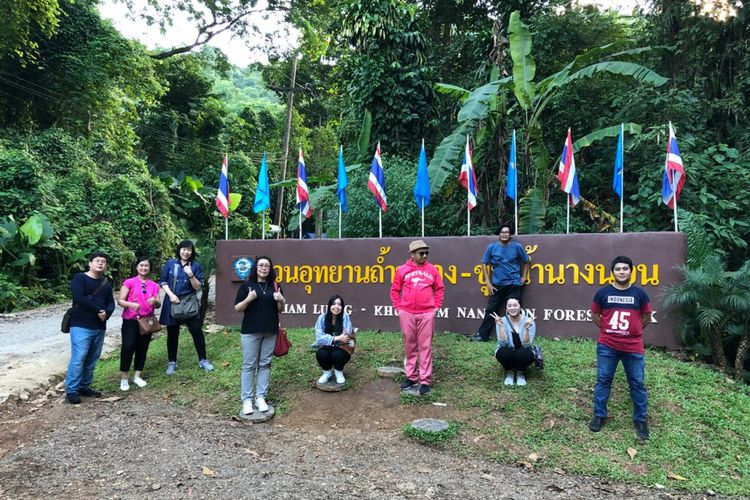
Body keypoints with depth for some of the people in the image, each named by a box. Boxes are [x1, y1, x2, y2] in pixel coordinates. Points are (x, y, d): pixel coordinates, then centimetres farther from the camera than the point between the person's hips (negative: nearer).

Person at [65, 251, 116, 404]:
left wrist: (107, 312, -11)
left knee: (92, 359, 9)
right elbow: (79, 298, -17)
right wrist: (98, 310, -15)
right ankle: (71, 390, -1)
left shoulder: (106, 284, 16)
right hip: (81, 326, -6)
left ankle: (84, 387, 19)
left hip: (99, 327, 6)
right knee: (78, 358, -10)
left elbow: (111, 303, 12)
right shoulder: (79, 278, -4)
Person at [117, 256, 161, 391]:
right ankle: (124, 378, 1)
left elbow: (158, 304, 8)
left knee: (142, 348, 9)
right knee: (128, 347, -12)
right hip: (130, 321, -4)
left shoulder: (154, 285, 7)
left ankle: (137, 376, 22)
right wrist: (130, 304, -27)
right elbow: (120, 301, -8)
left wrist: (155, 301, -15)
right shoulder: (129, 282, -4)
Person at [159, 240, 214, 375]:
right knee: (172, 333, 9)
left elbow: (198, 287, -4)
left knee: (197, 331, 0)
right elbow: (163, 281, 2)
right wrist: (171, 294, -12)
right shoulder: (170, 264, 1)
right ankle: (171, 362, 22)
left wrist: (191, 275, -21)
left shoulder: (196, 266, 0)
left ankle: (202, 360, 13)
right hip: (172, 303, 1)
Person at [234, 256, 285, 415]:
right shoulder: (246, 285, -2)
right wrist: (249, 299, -20)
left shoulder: (274, 286, 8)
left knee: (265, 364, 7)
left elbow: (280, 309, 14)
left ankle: (261, 397, 15)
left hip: (270, 331, 3)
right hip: (251, 331, -3)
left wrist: (281, 300, -7)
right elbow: (237, 308, -3)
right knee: (249, 365, 1)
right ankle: (247, 399, 7)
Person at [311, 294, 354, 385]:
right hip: (326, 347, 1)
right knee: (320, 354, -30)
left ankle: (339, 372, 2)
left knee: (337, 354, -33)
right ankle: (327, 372, 4)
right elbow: (319, 337, -17)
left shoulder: (345, 317, -12)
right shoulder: (322, 318, -9)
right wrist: (336, 338, -30)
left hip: (341, 348, -1)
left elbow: (347, 336, -20)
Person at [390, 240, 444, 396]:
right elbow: (395, 290, 10)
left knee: (425, 346, 0)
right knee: (410, 346, 9)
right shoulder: (402, 270, 3)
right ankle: (411, 376, 21)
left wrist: (437, 306, 6)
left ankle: (425, 380, 6)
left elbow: (439, 289, 14)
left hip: (426, 314, 0)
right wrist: (398, 307, 3)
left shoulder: (432, 269, 6)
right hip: (406, 314, 0)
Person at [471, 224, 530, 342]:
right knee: (491, 310, 3)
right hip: (497, 284, 1)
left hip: (514, 284, 0)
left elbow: (526, 261, 12)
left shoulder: (517, 247, -3)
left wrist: (523, 277, 6)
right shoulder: (491, 247, -3)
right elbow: (484, 263, 2)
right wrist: (488, 282, -2)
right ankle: (482, 334, 10)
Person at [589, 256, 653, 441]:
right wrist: (607, 329, 6)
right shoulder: (603, 292, -2)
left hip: (633, 347, 0)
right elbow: (594, 314, 10)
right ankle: (599, 415, 20)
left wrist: (632, 331, 9)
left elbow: (647, 317, 11)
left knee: (637, 383, 7)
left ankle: (640, 420, 22)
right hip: (607, 346, 0)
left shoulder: (639, 294, 0)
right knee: (603, 380, 7)